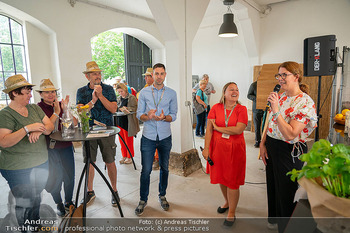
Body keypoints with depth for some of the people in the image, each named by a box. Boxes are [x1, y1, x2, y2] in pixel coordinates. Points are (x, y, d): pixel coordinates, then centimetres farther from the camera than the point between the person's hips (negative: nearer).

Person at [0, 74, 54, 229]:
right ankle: (26, 228, 26)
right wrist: (27, 128, -27)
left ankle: (36, 224, 39)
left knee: (37, 199, 19)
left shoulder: (34, 108, 7)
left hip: (42, 163, 6)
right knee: (26, 203, 4)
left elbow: (50, 126, 5)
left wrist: (39, 130, -16)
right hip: (19, 169, -6)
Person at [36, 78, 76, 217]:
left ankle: (68, 201, 32)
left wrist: (66, 109, -12)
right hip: (50, 149, -3)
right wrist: (56, 112, -19)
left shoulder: (61, 104, 5)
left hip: (66, 146, 3)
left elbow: (74, 124, -1)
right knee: (55, 177, 6)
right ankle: (59, 204, 29)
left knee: (69, 175, 9)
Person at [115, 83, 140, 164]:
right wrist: (121, 109, -11)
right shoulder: (118, 98, 14)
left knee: (128, 141, 4)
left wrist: (126, 108, -23)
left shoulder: (132, 98, -6)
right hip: (119, 122, 6)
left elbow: (135, 108, -12)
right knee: (121, 140, 12)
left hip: (128, 122, -6)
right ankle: (124, 156, 27)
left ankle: (129, 157, 19)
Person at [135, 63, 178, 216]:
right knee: (146, 170, 1)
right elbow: (139, 114, 0)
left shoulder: (171, 93, 3)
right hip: (148, 137, -1)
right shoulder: (144, 92, 2)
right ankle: (143, 200, 21)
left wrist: (164, 117, -19)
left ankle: (162, 196, 34)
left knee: (164, 168, 13)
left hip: (165, 137, 1)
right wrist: (148, 117, -21)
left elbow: (174, 115, 2)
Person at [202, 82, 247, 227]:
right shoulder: (216, 108, 0)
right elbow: (209, 129, -4)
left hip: (235, 149, -2)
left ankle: (232, 212, 25)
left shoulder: (241, 109, -4)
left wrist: (218, 128, -11)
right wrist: (206, 148, -9)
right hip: (217, 148, 2)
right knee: (221, 178, 16)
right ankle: (227, 202, 43)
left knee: (232, 181, 5)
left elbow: (238, 129, -17)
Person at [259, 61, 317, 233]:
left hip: (289, 152, -7)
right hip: (272, 147, 8)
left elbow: (290, 135, -27)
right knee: (272, 185, 23)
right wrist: (263, 143, 4)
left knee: (286, 190, 11)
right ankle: (273, 217, 50)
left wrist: (276, 110, -30)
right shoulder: (280, 97, 4)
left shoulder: (305, 102, -20)